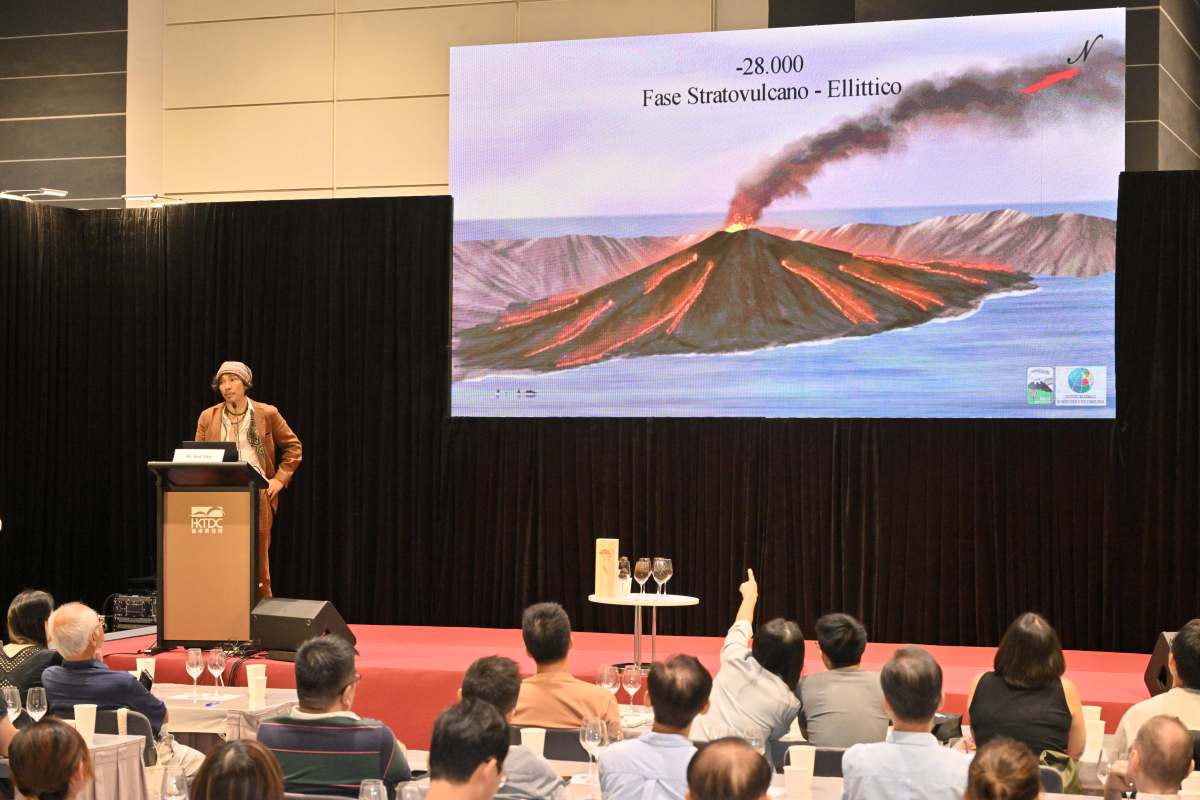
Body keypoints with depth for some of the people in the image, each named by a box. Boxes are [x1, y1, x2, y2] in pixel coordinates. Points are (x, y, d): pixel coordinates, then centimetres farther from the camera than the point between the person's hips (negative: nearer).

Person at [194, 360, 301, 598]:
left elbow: (293, 446, 12)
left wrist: (280, 479, 3)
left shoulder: (267, 414, 4)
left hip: (257, 497, -1)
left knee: (258, 561, 2)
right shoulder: (208, 417, 8)